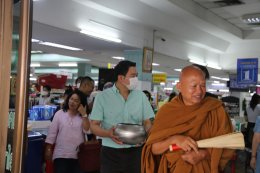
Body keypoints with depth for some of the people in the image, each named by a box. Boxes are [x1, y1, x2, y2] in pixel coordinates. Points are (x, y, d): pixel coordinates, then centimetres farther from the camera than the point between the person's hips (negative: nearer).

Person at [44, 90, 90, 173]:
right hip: (61, 155, 0)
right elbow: (52, 132, 5)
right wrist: (48, 149, 0)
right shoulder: (59, 114, 5)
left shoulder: (83, 116, 5)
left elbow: (88, 131, -10)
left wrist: (84, 114, -9)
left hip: (78, 156, 1)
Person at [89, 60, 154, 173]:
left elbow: (148, 123, 8)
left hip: (136, 151, 2)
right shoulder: (102, 96, -2)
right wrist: (108, 133, -22)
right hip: (111, 153, -2)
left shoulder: (141, 96, 6)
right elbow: (94, 125, -3)